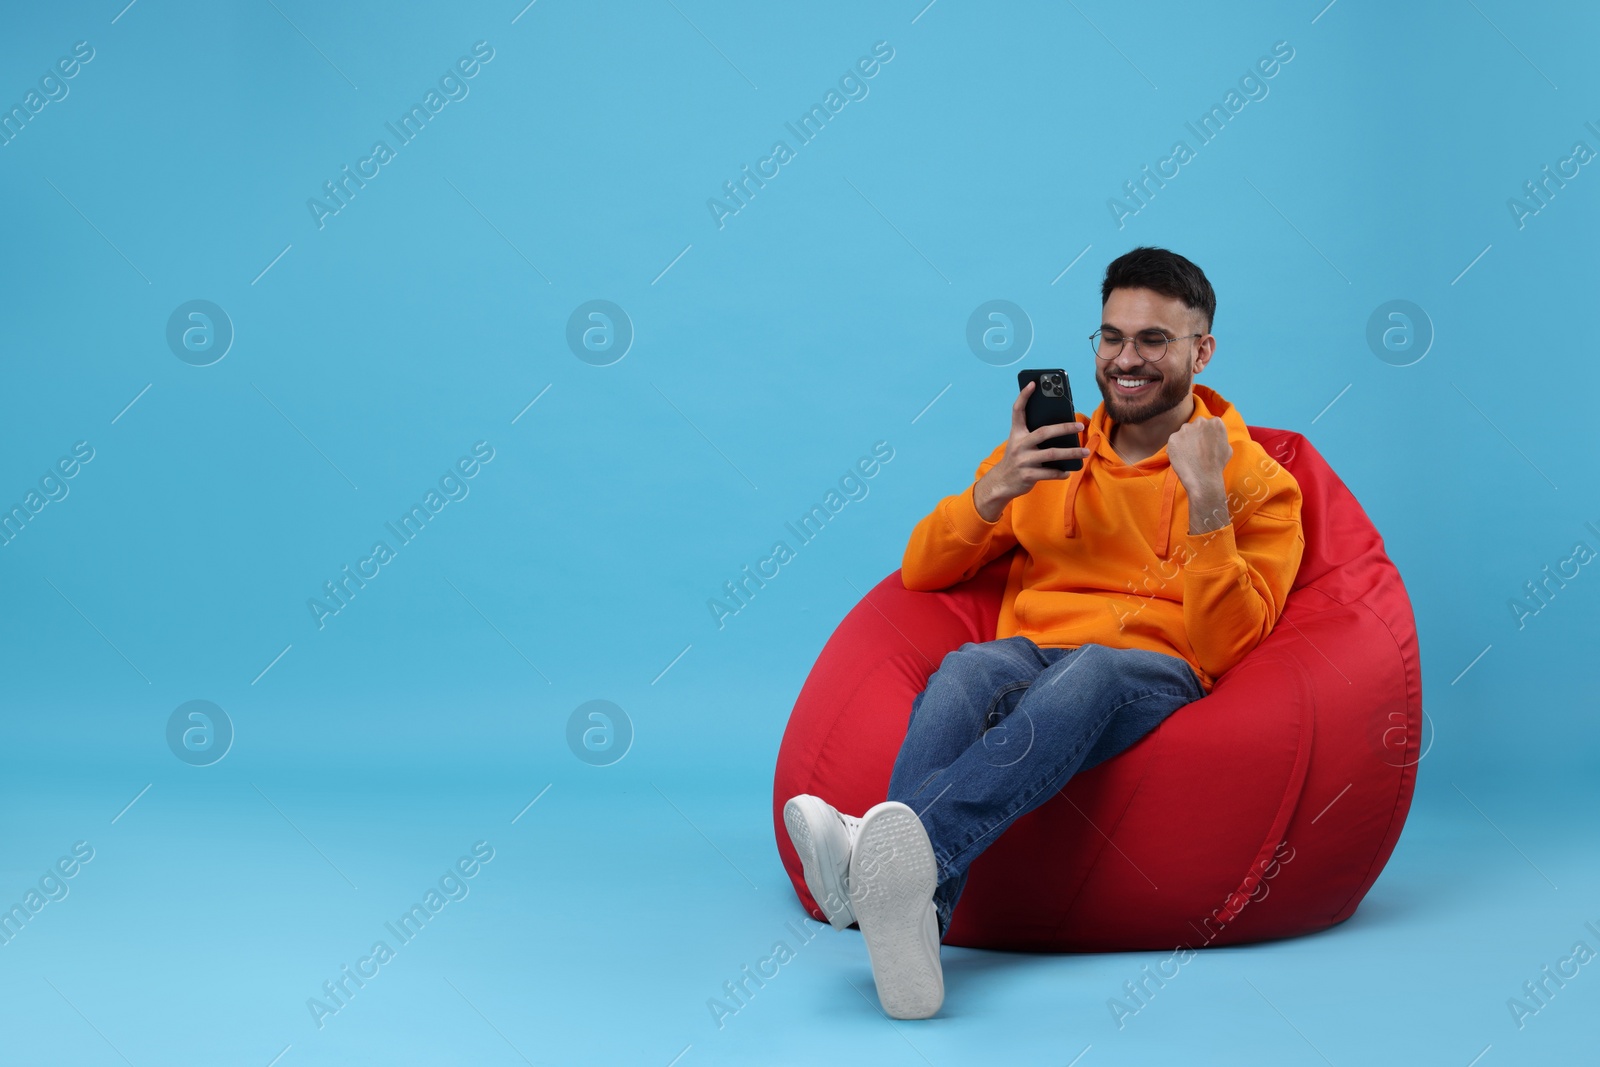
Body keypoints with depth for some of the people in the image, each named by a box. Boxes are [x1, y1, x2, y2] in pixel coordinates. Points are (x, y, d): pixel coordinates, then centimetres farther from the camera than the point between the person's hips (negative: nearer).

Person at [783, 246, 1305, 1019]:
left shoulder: (1257, 482, 10)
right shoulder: (1051, 449, 19)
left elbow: (1224, 646, -4)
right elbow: (921, 572, 14)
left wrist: (1206, 498, -14)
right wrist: (995, 490, -4)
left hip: (1157, 675, -2)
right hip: (1030, 658, 3)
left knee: (1090, 670, -39)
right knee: (969, 668, -35)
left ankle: (895, 847, -60)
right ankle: (911, 910, -58)